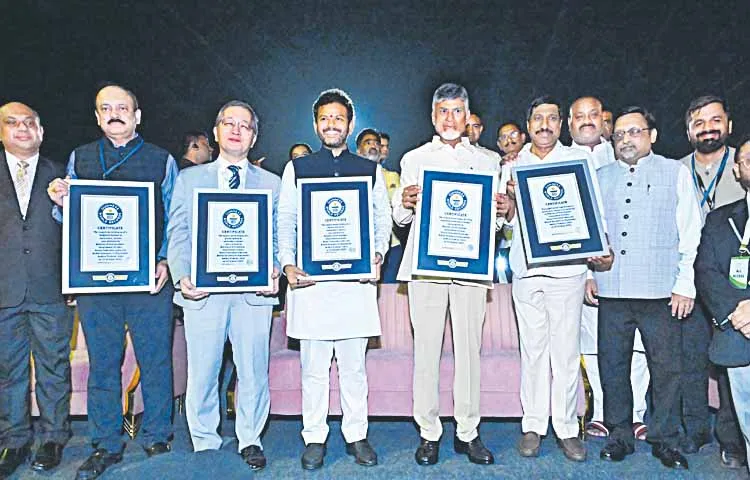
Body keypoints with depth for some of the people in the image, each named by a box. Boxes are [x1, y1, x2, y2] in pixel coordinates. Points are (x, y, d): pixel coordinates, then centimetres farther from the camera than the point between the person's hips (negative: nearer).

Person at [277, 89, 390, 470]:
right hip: (310, 278, 0)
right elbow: (285, 221, 6)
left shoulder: (370, 170, 12)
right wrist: (288, 264, -7)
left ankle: (356, 434, 22)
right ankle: (314, 438, 20)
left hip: (356, 277, 1)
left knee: (353, 364, 8)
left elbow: (383, 220, 11)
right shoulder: (297, 168, 10)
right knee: (313, 365, 6)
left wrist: (377, 255, -6)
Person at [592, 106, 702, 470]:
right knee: (612, 365, 7)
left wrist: (685, 284, -3)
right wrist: (589, 274, 6)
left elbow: (690, 233, 3)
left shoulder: (676, 173, 8)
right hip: (611, 290, 3)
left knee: (666, 366, 3)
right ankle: (619, 434, 21)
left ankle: (664, 439, 19)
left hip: (660, 290, -2)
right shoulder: (601, 178, 15)